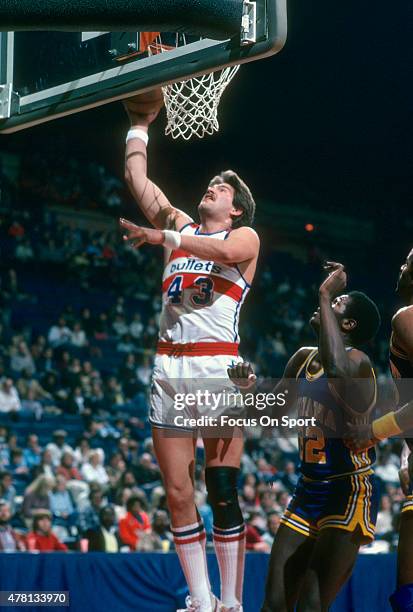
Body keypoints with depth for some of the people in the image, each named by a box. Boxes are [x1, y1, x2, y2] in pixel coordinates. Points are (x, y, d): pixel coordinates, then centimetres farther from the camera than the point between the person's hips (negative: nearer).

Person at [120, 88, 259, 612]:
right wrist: (140, 123, 15)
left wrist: (161, 237, -22)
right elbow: (139, 181, 15)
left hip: (218, 366, -5)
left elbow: (222, 250, -18)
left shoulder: (245, 236, 6)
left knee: (222, 494, -8)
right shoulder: (181, 225, 20)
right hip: (169, 367, 5)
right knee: (178, 495, 0)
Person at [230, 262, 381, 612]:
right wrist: (250, 389, 0)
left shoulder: (358, 361, -17)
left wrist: (326, 296, -35)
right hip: (308, 491, 8)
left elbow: (337, 369, -43)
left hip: (350, 494, -8)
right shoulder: (303, 358, 9)